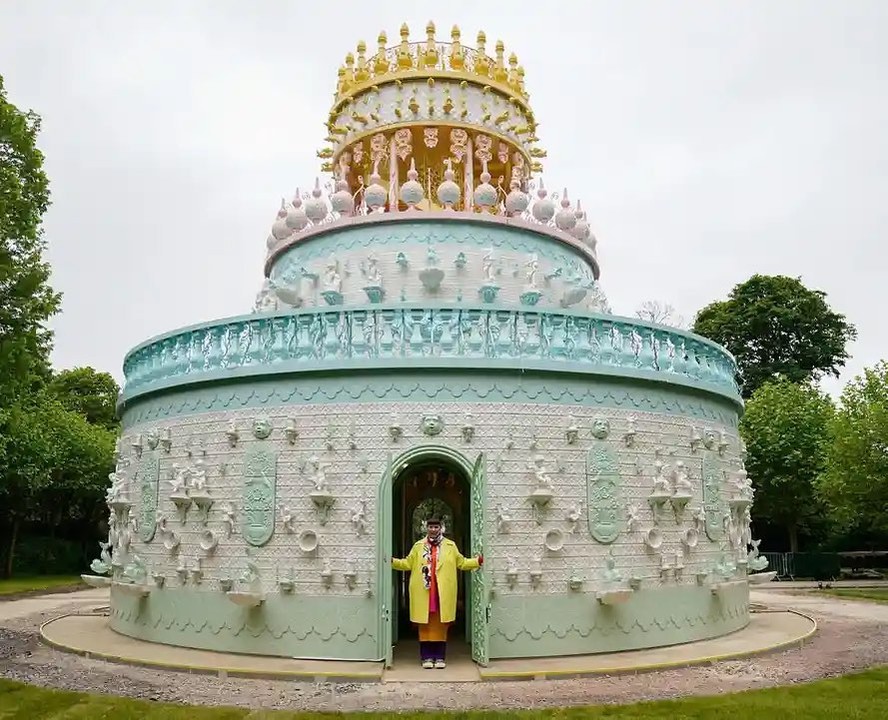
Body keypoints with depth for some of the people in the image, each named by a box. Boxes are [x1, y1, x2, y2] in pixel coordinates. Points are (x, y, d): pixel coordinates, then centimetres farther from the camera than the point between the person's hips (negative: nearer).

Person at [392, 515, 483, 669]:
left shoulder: (450, 545, 9)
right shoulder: (418, 546, 10)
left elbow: (462, 563, 11)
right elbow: (408, 564, 10)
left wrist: (478, 561, -1)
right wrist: (392, 561, -2)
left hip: (443, 592, 0)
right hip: (423, 592, 0)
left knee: (441, 624, 2)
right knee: (425, 624, 2)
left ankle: (439, 657, 10)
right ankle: (427, 657, 10)